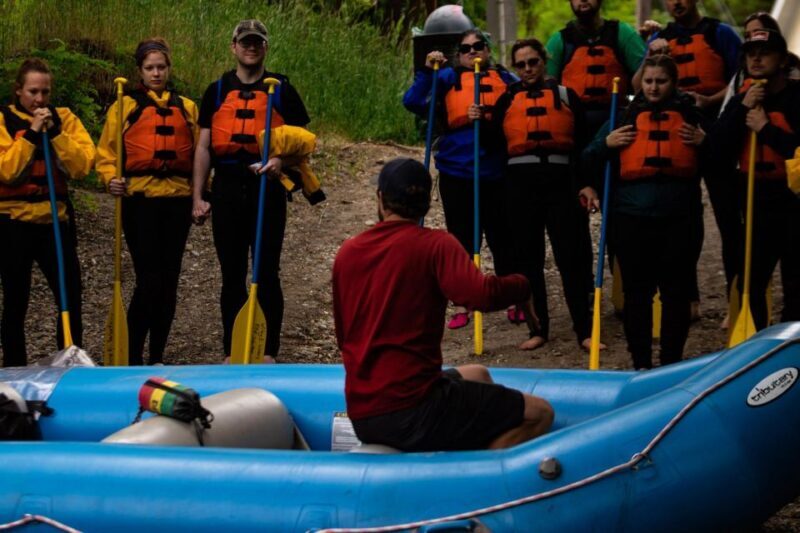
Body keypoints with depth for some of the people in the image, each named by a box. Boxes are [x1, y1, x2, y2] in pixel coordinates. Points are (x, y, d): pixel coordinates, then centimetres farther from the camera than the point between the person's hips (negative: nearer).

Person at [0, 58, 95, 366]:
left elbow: (83, 164, -7)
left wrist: (55, 132, -14)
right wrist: (31, 133, -16)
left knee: (71, 297, -1)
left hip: (56, 219, 2)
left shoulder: (63, 119, 7)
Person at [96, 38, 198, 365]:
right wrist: (111, 178, -15)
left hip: (177, 200, 4)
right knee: (149, 280, -10)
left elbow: (198, 154, 15)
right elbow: (107, 151, 2)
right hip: (140, 199, -4)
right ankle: (133, 358, -2)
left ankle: (157, 357, 18)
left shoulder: (186, 107, 15)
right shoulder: (125, 105, 5)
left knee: (169, 280, 7)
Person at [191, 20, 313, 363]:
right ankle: (232, 352, 16)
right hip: (227, 189, 2)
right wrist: (197, 198, 2)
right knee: (232, 274, 8)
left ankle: (269, 352, 9)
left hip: (267, 188, -2)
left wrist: (281, 161, -19)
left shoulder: (281, 90, 4)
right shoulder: (217, 91, 9)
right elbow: (203, 147, 8)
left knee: (267, 273, 2)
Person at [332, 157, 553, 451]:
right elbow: (482, 295, -24)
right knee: (538, 413, 0)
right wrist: (522, 286, -3)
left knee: (476, 375, 31)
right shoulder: (435, 244, -7)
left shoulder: (347, 252, 9)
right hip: (413, 411, -7)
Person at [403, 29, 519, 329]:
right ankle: (461, 307, 16)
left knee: (502, 239, 7)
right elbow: (413, 103, -6)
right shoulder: (448, 79, 4)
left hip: (497, 174, 0)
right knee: (461, 240, 8)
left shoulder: (505, 79, 8)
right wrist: (427, 71, -15)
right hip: (457, 173, 0)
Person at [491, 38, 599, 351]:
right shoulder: (507, 100, 10)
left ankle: (584, 331, 2)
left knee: (572, 257, -4)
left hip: (561, 182, -2)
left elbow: (583, 144, 6)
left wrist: (587, 184, -2)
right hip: (521, 184, 2)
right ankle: (538, 329, 15)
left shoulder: (566, 96, 7)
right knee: (528, 258, 5)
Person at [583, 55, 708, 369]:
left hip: (678, 217, 0)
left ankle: (672, 363, 13)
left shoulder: (691, 116, 8)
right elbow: (588, 160, 12)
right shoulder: (625, 117, 8)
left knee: (676, 292, 3)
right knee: (637, 293, 4)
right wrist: (607, 143, -7)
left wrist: (703, 143, -5)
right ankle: (641, 363, 14)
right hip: (632, 217, 0)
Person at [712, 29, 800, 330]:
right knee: (750, 283, 9)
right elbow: (717, 147, -3)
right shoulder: (740, 102, 10)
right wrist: (743, 109, -11)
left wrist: (766, 129, -16)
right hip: (756, 206, 6)